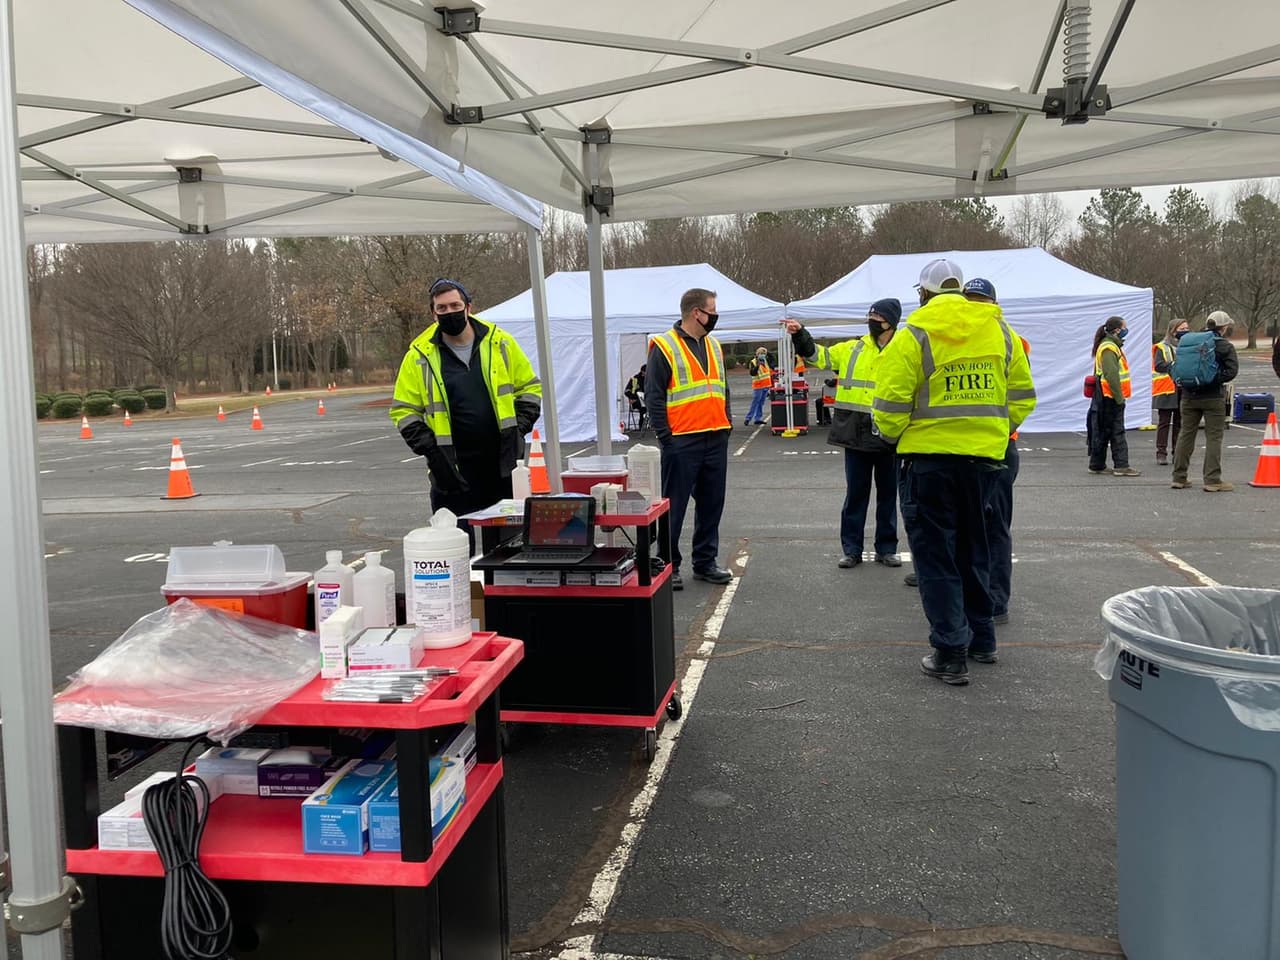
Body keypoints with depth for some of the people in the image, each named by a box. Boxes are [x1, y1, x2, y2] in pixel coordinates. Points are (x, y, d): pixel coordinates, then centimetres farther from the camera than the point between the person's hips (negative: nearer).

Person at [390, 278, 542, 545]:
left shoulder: (501, 343, 3)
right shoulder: (420, 355, -1)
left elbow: (530, 388, 10)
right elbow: (404, 410, 2)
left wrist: (519, 427, -3)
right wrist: (429, 449, -9)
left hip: (503, 463, 2)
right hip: (452, 469, -1)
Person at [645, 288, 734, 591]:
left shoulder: (714, 345, 16)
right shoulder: (664, 347, -6)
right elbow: (654, 395, -8)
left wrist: (727, 423, 12)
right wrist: (665, 436, -12)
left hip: (716, 439, 7)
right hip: (683, 441, -7)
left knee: (711, 503, 11)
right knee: (674, 506, -1)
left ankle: (705, 561, 22)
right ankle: (668, 565, 9)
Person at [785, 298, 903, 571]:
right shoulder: (852, 349, 6)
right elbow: (817, 355, 6)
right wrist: (800, 335, -8)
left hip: (888, 436, -1)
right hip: (856, 434, 1)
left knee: (888, 494, 10)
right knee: (855, 494, 7)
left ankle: (886, 548, 22)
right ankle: (851, 549, 15)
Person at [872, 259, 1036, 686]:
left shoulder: (914, 334, -9)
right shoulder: (999, 329, 6)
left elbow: (890, 406, -12)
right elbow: (1022, 397, 8)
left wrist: (896, 434, 8)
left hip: (929, 458, -5)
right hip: (985, 456, 5)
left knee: (935, 555, 4)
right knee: (973, 549, 20)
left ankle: (951, 654, 3)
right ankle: (981, 638, 31)